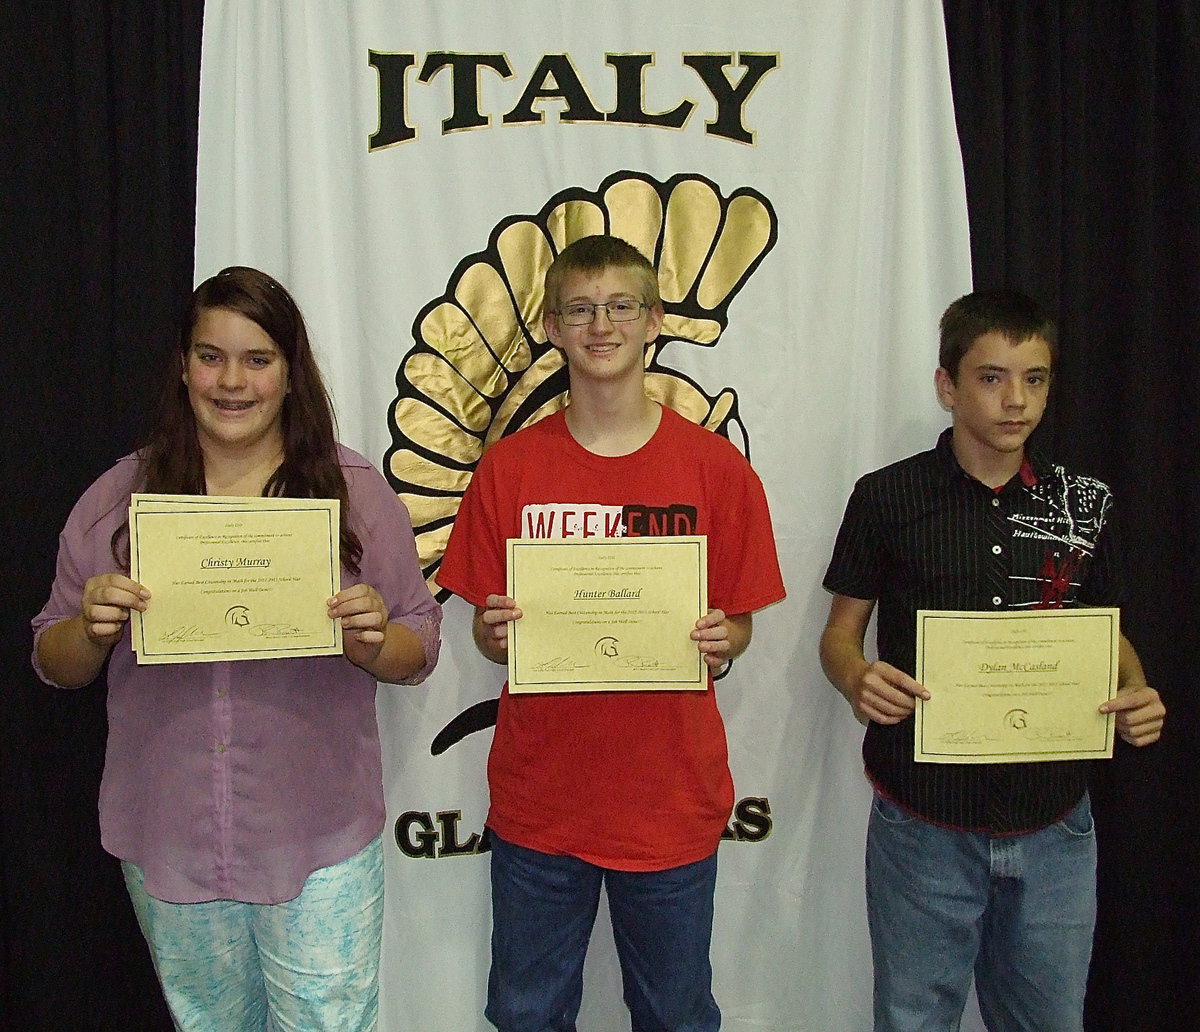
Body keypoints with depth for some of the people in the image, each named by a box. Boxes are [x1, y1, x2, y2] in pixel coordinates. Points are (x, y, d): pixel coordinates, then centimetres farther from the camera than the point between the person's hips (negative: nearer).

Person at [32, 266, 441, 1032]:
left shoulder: (356, 491, -3)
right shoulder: (119, 497, 1)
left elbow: (420, 648, -1)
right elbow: (55, 665, 5)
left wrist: (373, 641, -23)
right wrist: (92, 629, -17)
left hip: (319, 844, -2)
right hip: (167, 840, 3)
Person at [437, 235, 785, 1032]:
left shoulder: (718, 468, -3)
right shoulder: (509, 468, -1)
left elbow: (739, 628, 3)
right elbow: (488, 632, 4)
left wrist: (719, 641, -19)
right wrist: (496, 633, -18)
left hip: (672, 800, -1)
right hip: (537, 798, 1)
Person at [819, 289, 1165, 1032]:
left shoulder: (1083, 504, 5)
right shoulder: (888, 497, -5)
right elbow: (841, 630, 1)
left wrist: (1135, 693, -7)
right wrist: (855, 679, -21)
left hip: (1053, 825, 3)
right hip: (924, 823, -2)